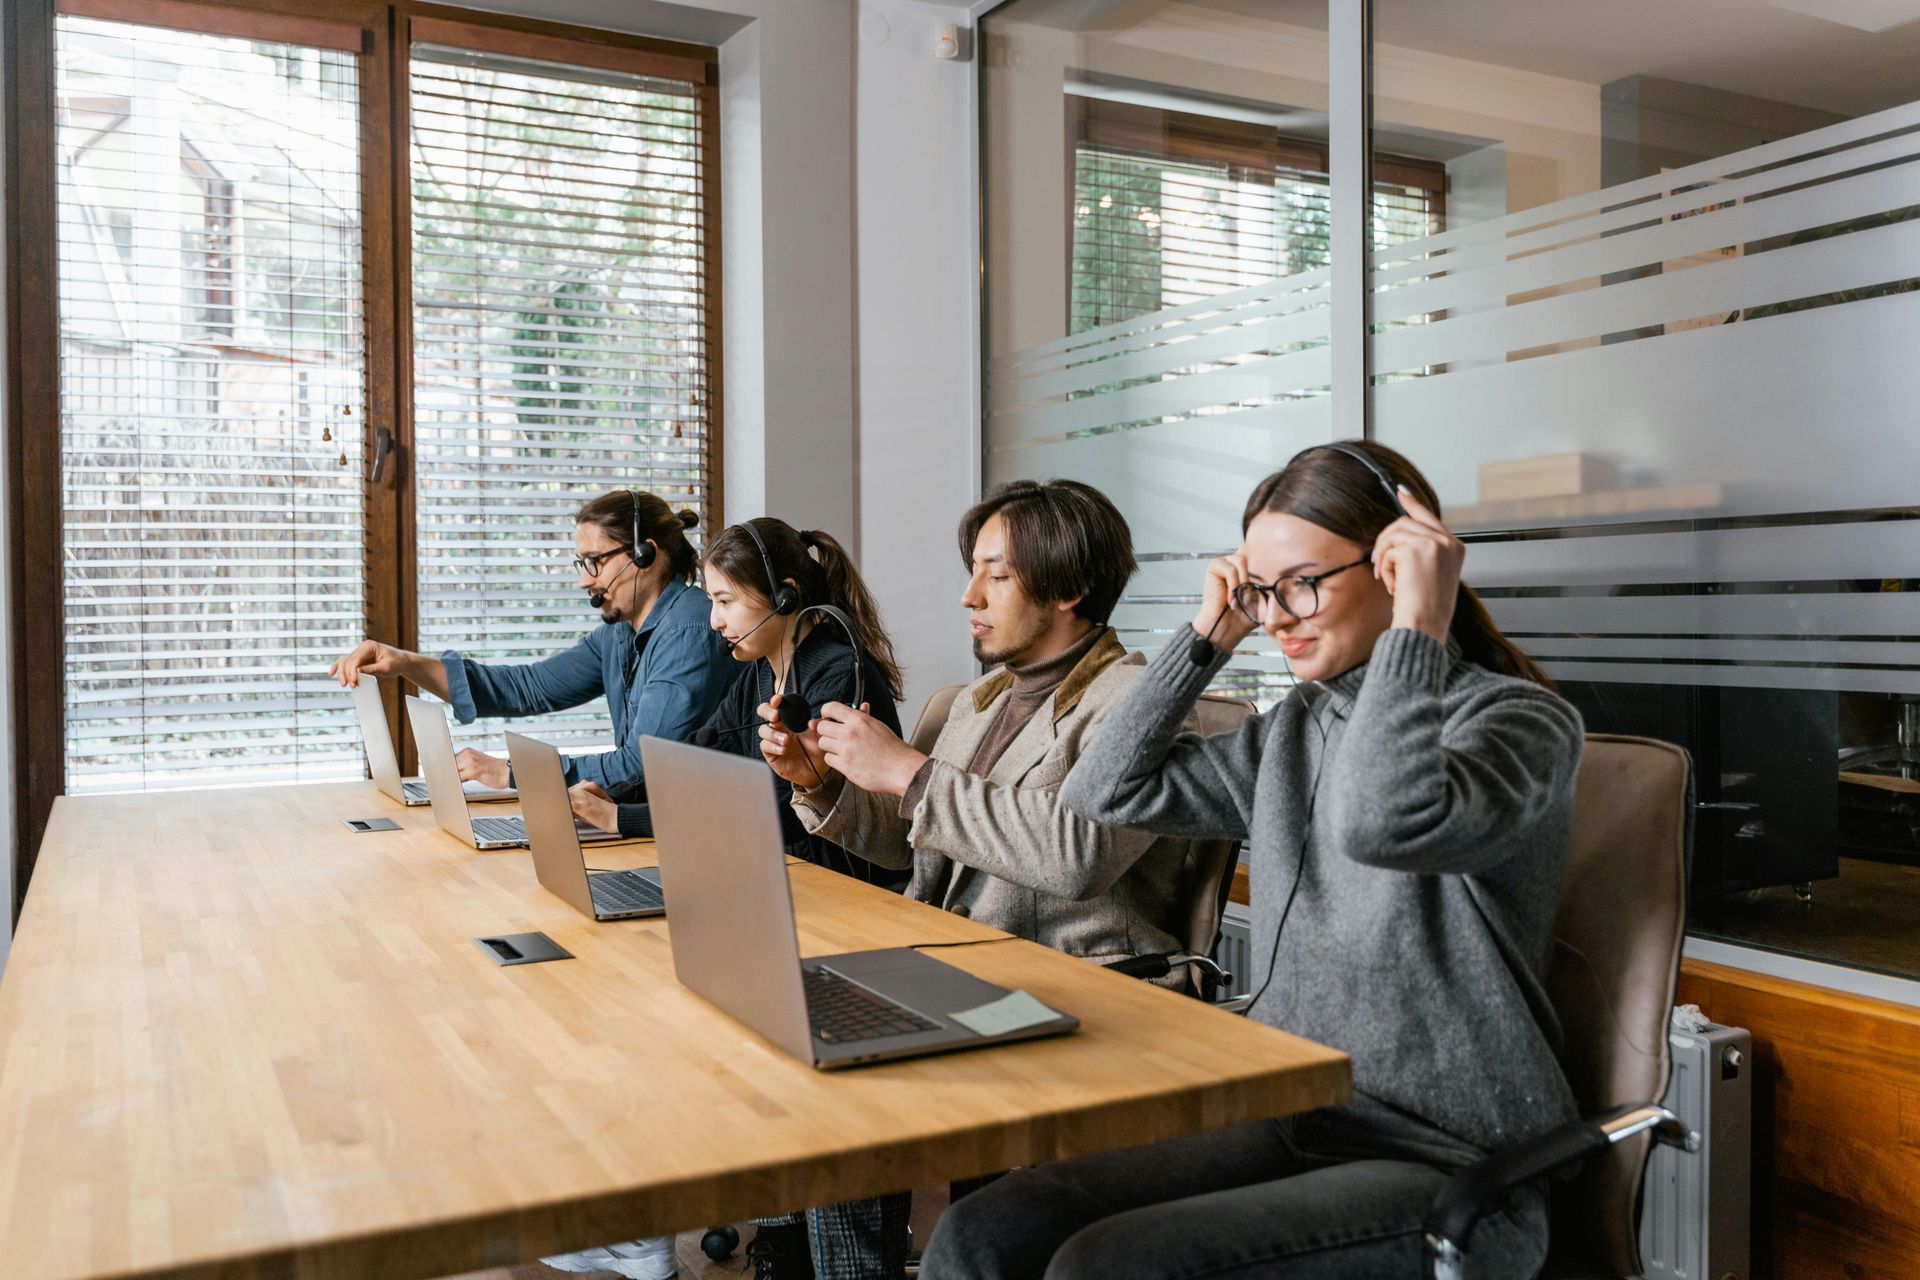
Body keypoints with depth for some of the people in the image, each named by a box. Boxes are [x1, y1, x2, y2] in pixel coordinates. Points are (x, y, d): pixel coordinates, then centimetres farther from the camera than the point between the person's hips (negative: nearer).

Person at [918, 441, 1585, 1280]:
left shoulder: (1519, 719, -9)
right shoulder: (1295, 730, 12)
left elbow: (1384, 823, -31)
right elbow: (1105, 793, 12)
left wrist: (1416, 625, -21)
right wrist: (1207, 638, 9)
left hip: (1446, 1166, -6)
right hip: (1287, 1124, 7)